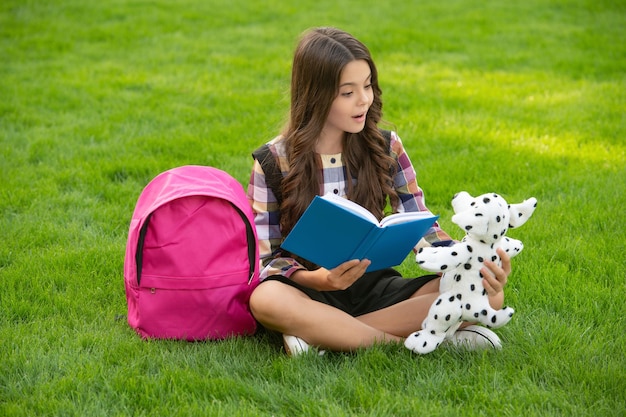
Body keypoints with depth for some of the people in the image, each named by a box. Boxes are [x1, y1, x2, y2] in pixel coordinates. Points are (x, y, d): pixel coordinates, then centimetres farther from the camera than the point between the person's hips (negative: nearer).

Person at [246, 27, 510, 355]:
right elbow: (268, 256, -7)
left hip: (375, 287, 3)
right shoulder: (274, 161, -5)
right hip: (313, 294, -3)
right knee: (266, 299, -39)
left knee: (486, 294, -22)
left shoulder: (386, 148, 3)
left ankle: (322, 333, -25)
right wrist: (316, 279, -29)